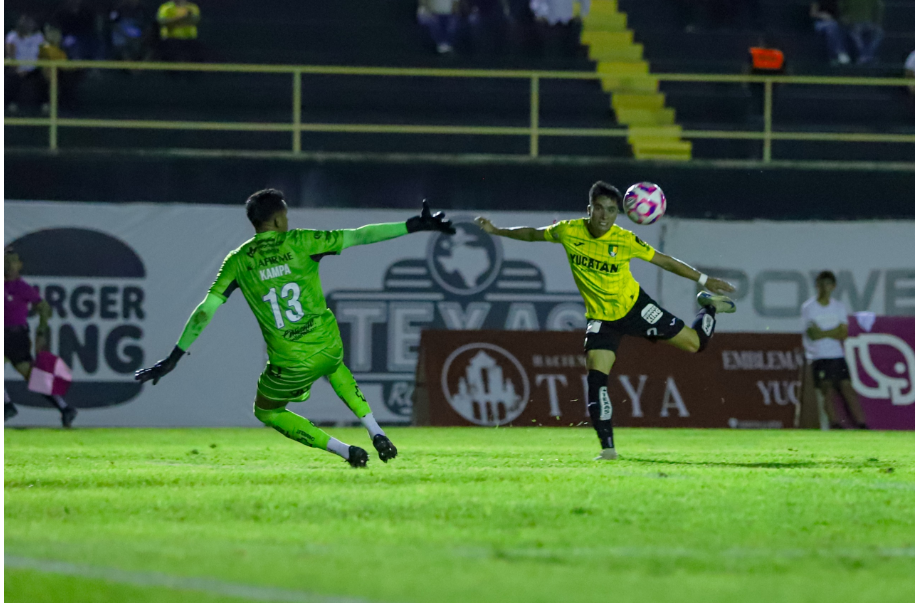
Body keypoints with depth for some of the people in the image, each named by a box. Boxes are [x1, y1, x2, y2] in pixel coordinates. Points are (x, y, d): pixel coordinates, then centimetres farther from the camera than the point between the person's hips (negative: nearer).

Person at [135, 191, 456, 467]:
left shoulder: (238, 261, -3)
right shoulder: (299, 243, -6)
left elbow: (206, 310, -4)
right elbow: (358, 236, -6)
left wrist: (174, 358, 2)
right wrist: (416, 225, -1)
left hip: (290, 364, -2)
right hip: (329, 347, 2)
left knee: (267, 412, 25)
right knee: (335, 367, 40)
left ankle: (345, 451, 9)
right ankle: (378, 435, 25)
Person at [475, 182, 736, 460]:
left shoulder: (625, 241, -20)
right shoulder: (569, 231, -15)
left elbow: (664, 261, -10)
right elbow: (533, 234, 5)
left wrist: (704, 280, -7)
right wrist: (497, 231, 5)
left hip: (634, 306, -1)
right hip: (601, 318, 1)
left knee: (695, 342, 2)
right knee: (595, 380, -16)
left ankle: (711, 307, 36)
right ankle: (607, 448, -10)